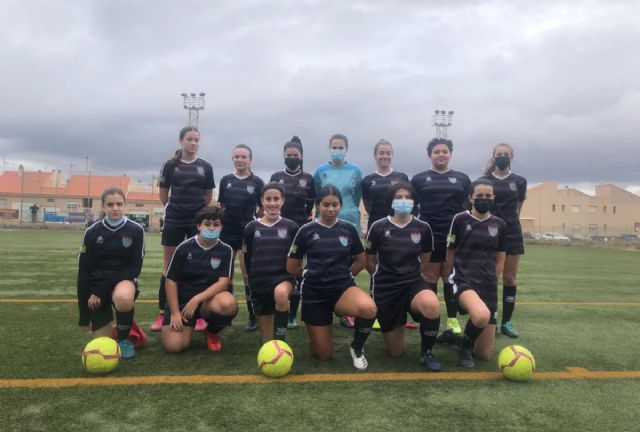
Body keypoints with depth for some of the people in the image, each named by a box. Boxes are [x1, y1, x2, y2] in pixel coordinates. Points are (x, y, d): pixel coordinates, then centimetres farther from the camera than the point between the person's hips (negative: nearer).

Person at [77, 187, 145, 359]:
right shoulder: (92, 232, -2)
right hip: (97, 283, 2)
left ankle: (123, 338, -9)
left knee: (123, 298, -40)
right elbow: (83, 272, 0)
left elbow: (135, 268, -10)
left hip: (124, 280, -2)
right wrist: (84, 315, -2)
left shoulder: (136, 230, -7)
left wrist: (100, 291, -17)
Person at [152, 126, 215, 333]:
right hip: (174, 221, 0)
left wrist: (197, 210, 10)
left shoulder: (206, 167, 4)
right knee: (169, 267, 5)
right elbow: (163, 195, 6)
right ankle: (162, 314, 13)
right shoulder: (170, 165, 2)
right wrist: (177, 207, 11)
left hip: (198, 222, 0)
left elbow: (208, 197, 9)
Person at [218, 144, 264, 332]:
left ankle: (253, 317, 11)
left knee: (249, 276, 0)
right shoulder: (225, 180, 6)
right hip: (227, 232, 3)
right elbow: (220, 206, 12)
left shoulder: (257, 182, 0)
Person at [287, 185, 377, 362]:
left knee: (369, 309, -34)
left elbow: (361, 261, 12)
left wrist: (343, 274, 9)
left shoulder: (348, 228, 1)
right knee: (323, 355, 2)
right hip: (314, 292, 0)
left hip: (343, 287, 1)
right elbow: (291, 267, 3)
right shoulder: (306, 230, -4)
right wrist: (311, 275, 10)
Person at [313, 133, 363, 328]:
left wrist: (348, 213, 11)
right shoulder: (321, 171, 4)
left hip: (350, 224, 0)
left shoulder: (355, 171, 4)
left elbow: (357, 197, 11)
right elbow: (316, 198, 8)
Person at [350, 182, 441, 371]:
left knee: (431, 305, -36)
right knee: (396, 352, 3)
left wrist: (410, 275, 10)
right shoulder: (378, 227, -8)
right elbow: (370, 261, 4)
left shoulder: (423, 227, -3)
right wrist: (385, 277, 10)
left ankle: (426, 352, -7)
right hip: (385, 286, -1)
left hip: (413, 282, 1)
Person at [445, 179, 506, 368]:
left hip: (488, 285, 4)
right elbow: (450, 255, 6)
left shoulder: (499, 225, 8)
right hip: (463, 280, -4)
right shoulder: (460, 220, -2)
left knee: (484, 355, 2)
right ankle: (465, 345, -6)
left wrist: (489, 280, 9)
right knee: (482, 316, -40)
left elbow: (500, 261, 16)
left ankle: (466, 336, 37)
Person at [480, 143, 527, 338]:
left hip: (512, 233, 1)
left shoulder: (520, 181, 5)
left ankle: (507, 321, 13)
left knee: (510, 278, 5)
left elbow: (518, 207, 13)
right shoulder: (484, 181, 1)